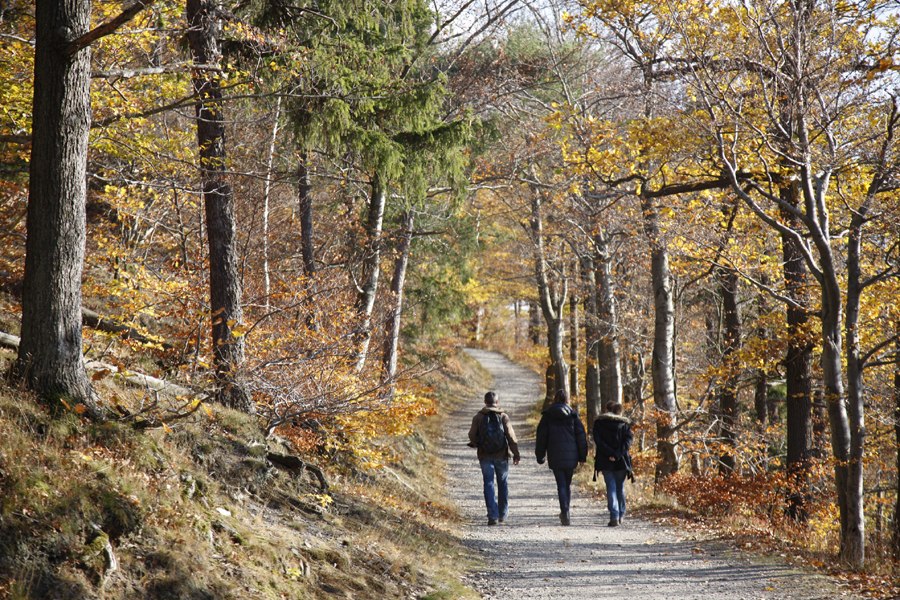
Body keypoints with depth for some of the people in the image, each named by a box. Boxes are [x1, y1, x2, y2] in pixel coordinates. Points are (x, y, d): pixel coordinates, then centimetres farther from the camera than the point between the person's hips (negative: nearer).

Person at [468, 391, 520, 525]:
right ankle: (503, 513, 24)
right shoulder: (503, 416, -4)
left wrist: (476, 444, 20)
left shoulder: (478, 417, -2)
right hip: (501, 455, 0)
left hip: (485, 456, 0)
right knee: (502, 483, 16)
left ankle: (493, 515, -10)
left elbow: (472, 436, -2)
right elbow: (511, 436, -7)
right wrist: (516, 453, -1)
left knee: (489, 484, 1)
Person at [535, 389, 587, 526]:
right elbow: (580, 435, 2)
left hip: (555, 456, -1)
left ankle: (565, 512, -15)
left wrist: (539, 455, 9)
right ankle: (565, 512, 20)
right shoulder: (572, 414, 1)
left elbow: (541, 436, 2)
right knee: (567, 483, 15)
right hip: (571, 456, 1)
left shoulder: (547, 415, 0)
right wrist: (582, 455, 8)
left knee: (561, 484, -1)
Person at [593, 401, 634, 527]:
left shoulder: (599, 422, 5)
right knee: (620, 488, 15)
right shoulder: (625, 423, 6)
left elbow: (597, 440, -7)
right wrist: (618, 454, -13)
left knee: (611, 488, -2)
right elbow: (628, 439, -6)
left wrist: (610, 454, -13)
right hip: (621, 461, 1)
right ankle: (621, 515, 22)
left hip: (605, 461, -1)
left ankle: (614, 516, -15)